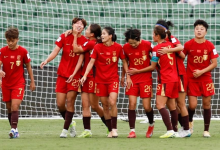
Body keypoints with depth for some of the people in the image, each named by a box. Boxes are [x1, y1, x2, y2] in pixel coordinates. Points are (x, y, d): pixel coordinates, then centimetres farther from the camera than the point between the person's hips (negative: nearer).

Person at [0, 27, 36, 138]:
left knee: (15, 106, -17)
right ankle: (14, 130, 19)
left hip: (19, 83, -3)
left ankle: (13, 129, -22)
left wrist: (32, 81, 7)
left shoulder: (23, 51, -6)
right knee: (9, 108, 8)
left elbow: (28, 66, 5)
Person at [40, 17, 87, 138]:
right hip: (62, 74, 2)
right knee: (60, 103, 0)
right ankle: (70, 123, 25)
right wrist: (46, 61, -21)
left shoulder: (84, 41, -4)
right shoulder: (64, 37, 2)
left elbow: (80, 59, -7)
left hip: (75, 75, -2)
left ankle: (65, 130, 0)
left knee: (70, 102, -7)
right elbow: (55, 52, -2)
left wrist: (74, 73, -18)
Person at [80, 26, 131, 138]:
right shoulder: (97, 47, -3)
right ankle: (110, 130, 13)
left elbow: (124, 61, 7)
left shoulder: (118, 47, -4)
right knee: (105, 105, 3)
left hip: (113, 79, -2)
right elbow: (91, 62, -4)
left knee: (112, 102, -18)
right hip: (100, 79, 2)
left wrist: (128, 76, 7)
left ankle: (114, 129, -8)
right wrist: (85, 75, -15)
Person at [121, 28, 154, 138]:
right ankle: (132, 131, -5)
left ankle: (151, 124, 29)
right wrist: (123, 76, 17)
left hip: (146, 78, -1)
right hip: (132, 78, 2)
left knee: (147, 106, -1)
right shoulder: (126, 48, -4)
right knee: (132, 103, -11)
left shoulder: (147, 45, -10)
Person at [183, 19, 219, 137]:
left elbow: (214, 63, -4)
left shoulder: (210, 46, -4)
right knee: (192, 105, -7)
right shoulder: (188, 44, -5)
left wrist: (201, 72, -14)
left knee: (206, 104, 0)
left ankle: (206, 130, 10)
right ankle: (190, 121, 26)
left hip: (205, 78, 1)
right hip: (191, 79, -1)